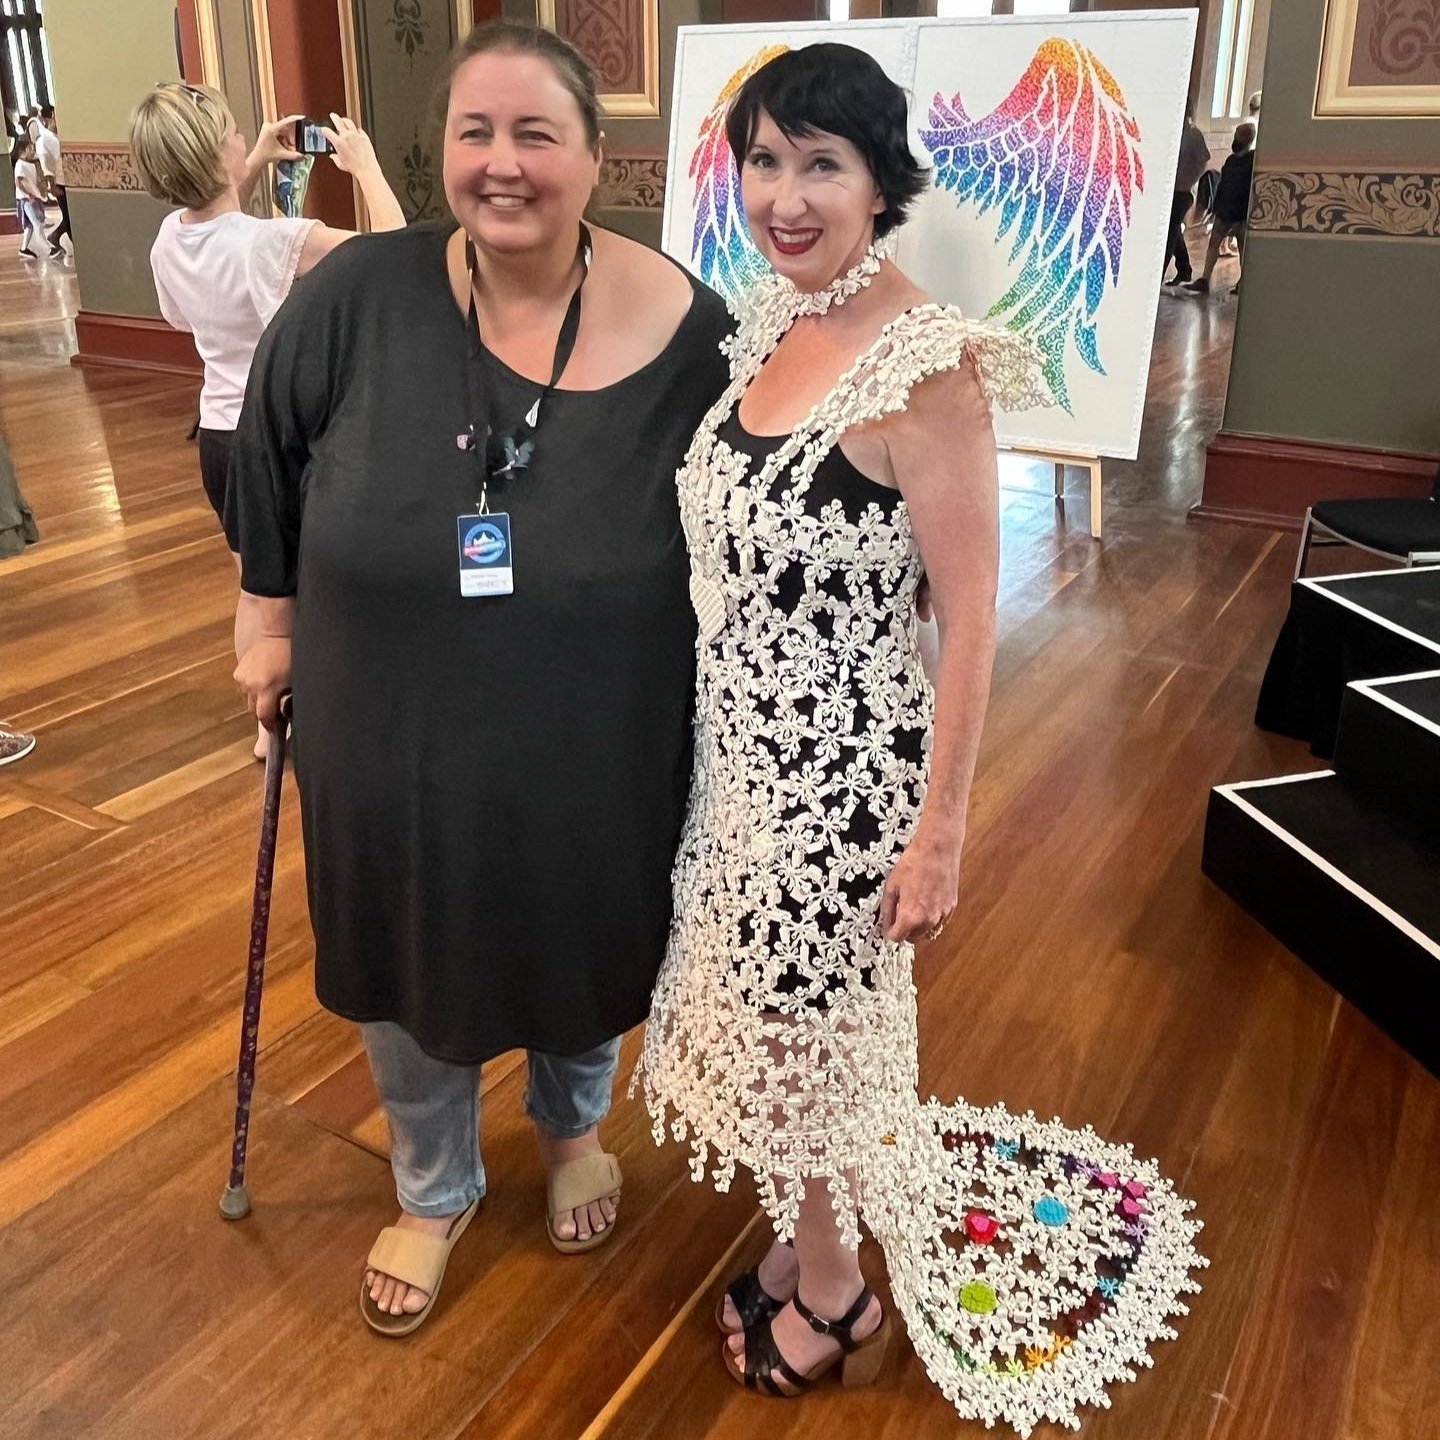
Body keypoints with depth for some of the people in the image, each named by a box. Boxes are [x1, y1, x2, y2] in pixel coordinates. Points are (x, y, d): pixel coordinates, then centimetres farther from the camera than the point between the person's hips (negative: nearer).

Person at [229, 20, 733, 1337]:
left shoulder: (685, 332, -14)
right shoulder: (358, 299, -14)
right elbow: (269, 461, 2)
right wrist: (276, 626, 9)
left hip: (596, 756, 0)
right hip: (394, 742, 1)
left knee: (587, 948, 22)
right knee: (405, 972, 18)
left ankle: (573, 1131, 57)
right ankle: (435, 1190, 49)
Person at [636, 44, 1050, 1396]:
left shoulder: (925, 365, -21)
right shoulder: (773, 323, 3)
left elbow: (968, 611, -19)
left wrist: (940, 829, -16)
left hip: (839, 766, -7)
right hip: (740, 746, 8)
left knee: (799, 1033, 10)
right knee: (762, 1018, 21)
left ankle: (831, 1300, 37)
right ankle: (808, 1248, 46)